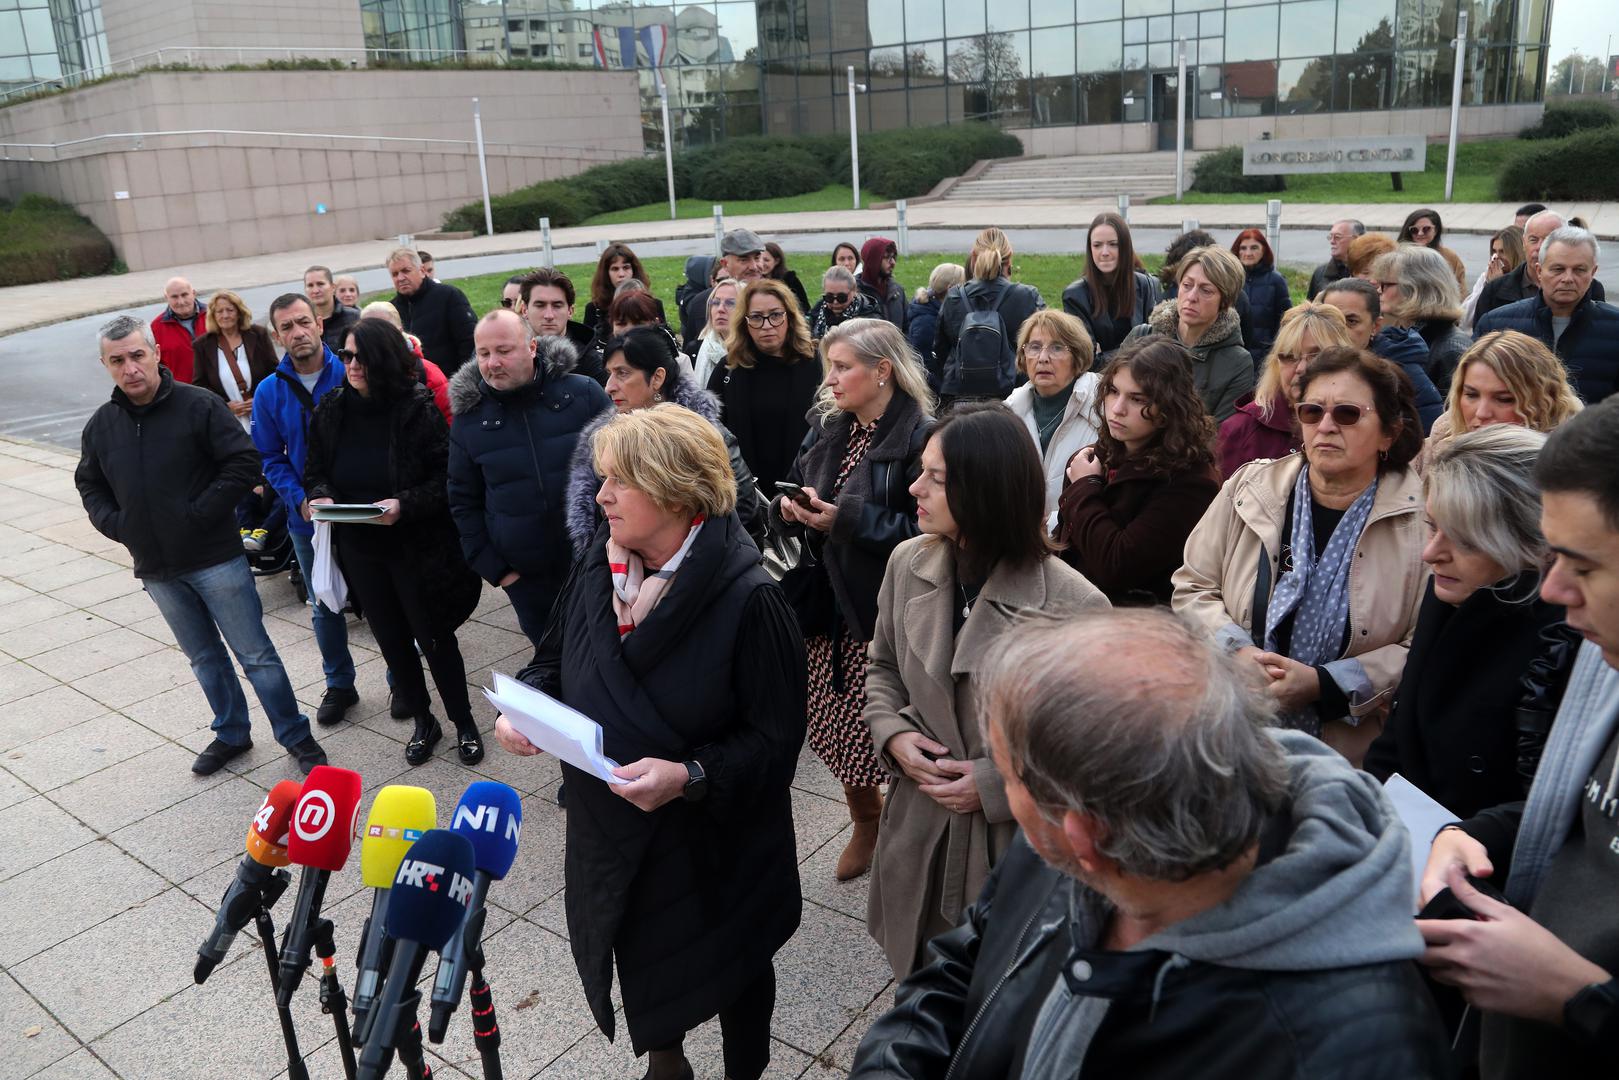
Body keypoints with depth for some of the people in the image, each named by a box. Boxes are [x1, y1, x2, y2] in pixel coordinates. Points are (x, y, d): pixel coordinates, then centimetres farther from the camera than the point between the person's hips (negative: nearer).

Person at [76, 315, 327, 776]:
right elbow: (89, 485, 19)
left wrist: (202, 512, -17)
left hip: (216, 559, -5)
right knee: (204, 657, 18)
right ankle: (231, 733, 34)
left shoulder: (199, 405, -11)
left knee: (254, 653, 1)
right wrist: (116, 525, 2)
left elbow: (244, 462, -14)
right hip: (156, 569, 5)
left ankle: (296, 737, 13)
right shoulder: (101, 424, 5)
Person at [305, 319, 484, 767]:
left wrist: (405, 504, -29)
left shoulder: (418, 408, -15)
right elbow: (315, 470, 10)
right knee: (391, 639, 16)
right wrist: (321, 495, -11)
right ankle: (423, 722, 34)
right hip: (359, 549, 5)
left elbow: (448, 476, -15)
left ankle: (464, 723, 26)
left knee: (435, 637, 7)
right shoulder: (331, 410, 0)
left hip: (417, 546, -5)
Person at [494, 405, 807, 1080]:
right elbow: (554, 660, 7)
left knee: (733, 972, 20)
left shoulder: (747, 599, -26)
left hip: (712, 841, -5)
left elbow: (774, 738, -22)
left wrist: (691, 776, -34)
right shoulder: (599, 565, -7)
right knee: (637, 959, 25)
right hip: (612, 833, 5)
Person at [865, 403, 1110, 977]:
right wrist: (892, 734, -7)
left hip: (1017, 843, -4)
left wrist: (996, 784, -17)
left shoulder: (1074, 605, -21)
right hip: (919, 829, 5)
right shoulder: (908, 563, -5)